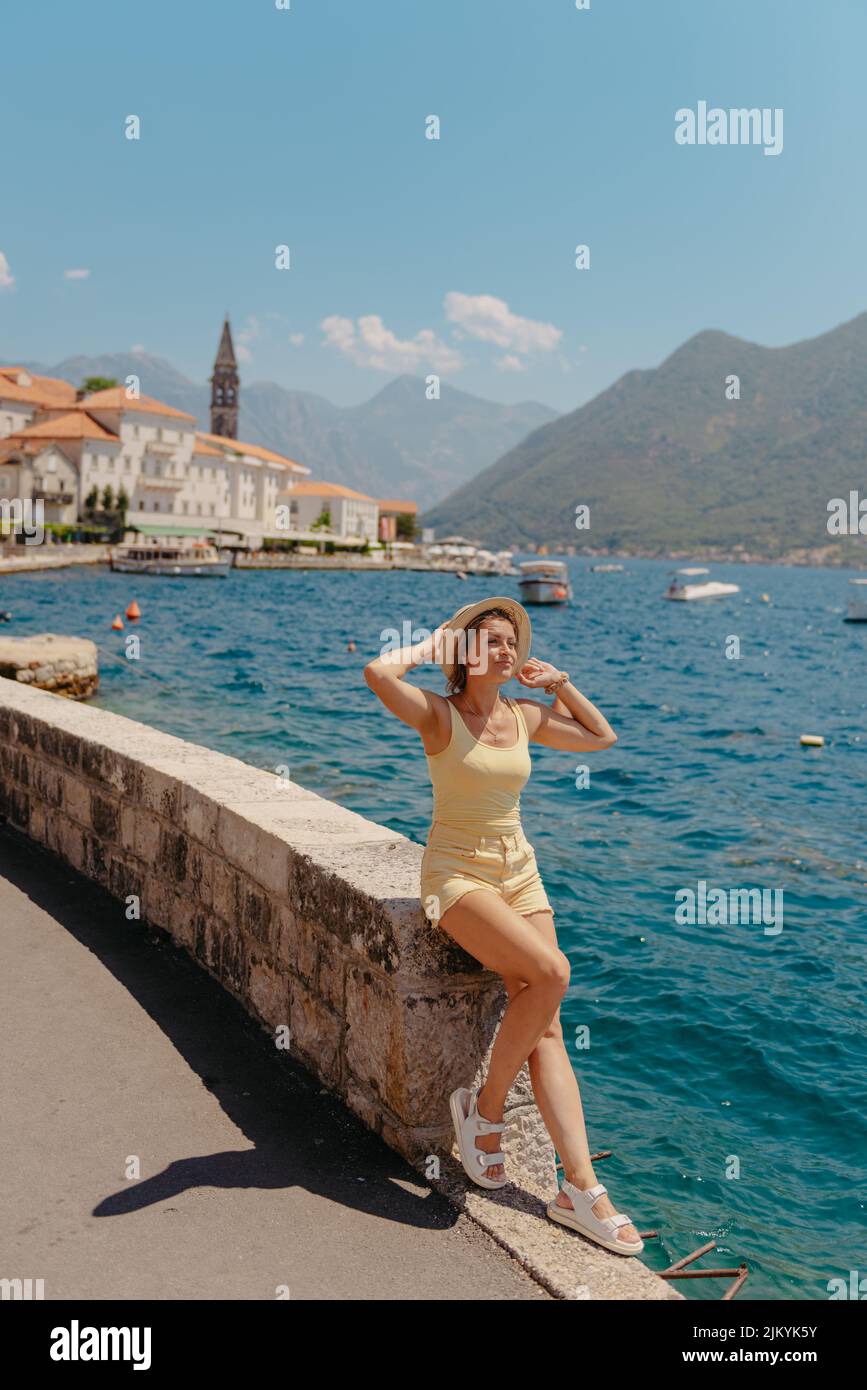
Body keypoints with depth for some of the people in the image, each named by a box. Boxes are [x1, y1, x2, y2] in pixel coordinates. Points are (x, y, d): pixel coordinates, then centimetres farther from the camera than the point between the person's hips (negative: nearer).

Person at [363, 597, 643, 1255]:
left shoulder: (526, 716, 8)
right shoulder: (439, 713, -8)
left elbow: (603, 737, 22)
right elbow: (376, 671, -28)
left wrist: (559, 683, 13)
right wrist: (430, 647, -10)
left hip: (519, 872, 5)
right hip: (457, 874, -5)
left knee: (548, 1027, -6)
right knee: (551, 972, -27)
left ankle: (581, 1187, -6)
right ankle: (485, 1106, -5)